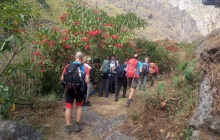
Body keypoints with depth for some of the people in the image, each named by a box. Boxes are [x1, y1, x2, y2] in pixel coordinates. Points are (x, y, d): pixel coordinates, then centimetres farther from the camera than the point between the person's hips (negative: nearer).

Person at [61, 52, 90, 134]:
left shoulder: (68, 66, -1)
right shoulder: (85, 67, -5)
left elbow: (62, 79, 1)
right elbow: (87, 81, -9)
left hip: (69, 89, 1)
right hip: (79, 89, 0)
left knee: (68, 107, 8)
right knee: (79, 106, 19)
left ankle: (68, 127, 11)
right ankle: (77, 125, 20)